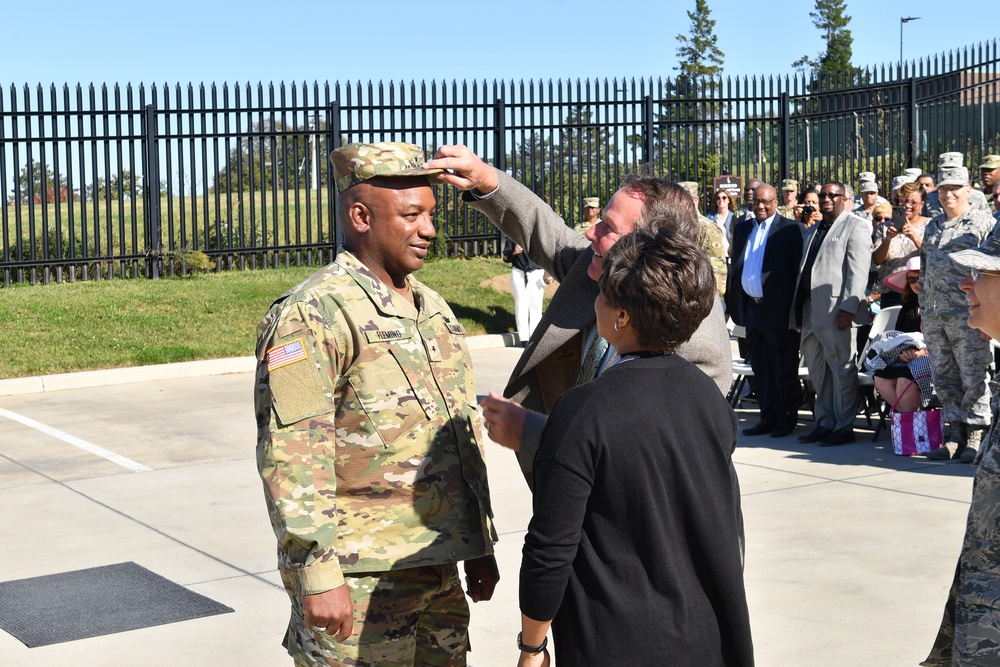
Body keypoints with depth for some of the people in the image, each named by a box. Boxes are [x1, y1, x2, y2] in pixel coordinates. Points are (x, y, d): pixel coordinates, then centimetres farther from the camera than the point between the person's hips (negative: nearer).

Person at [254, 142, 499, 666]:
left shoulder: (433, 309, 13)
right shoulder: (313, 314, -13)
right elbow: (290, 458, -18)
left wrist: (480, 544, 18)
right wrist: (317, 576, -20)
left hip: (437, 570, 8)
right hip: (357, 581, -7)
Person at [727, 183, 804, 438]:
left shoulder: (790, 230, -6)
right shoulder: (742, 228, 13)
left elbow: (799, 271, -9)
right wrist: (734, 303, 9)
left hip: (779, 310, -6)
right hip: (752, 307, 6)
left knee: (784, 367, 3)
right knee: (759, 367, 12)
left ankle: (786, 419, 12)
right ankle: (767, 417, 20)